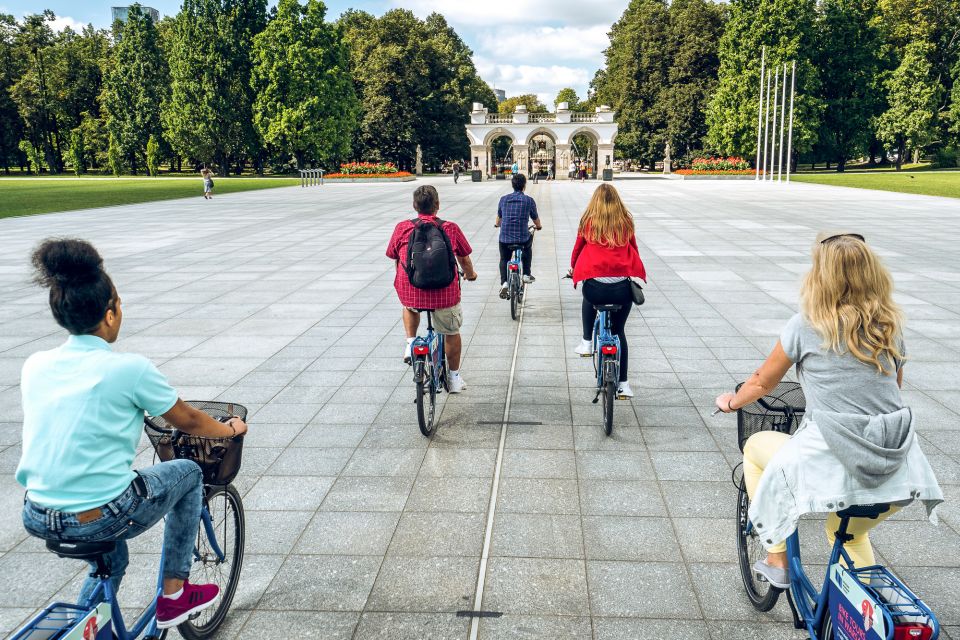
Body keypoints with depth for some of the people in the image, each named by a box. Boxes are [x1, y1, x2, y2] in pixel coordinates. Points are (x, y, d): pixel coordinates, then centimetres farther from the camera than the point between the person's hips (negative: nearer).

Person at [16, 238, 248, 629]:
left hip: (37, 520, 7)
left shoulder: (35, 366, 3)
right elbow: (188, 422, 1)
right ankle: (174, 594, 23)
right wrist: (231, 429, 22)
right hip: (101, 518, -6)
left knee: (111, 556, 36)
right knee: (188, 473, 20)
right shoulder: (130, 369, -13)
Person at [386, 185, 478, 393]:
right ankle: (453, 377, 34)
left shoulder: (402, 228, 0)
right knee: (451, 332, 23)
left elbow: (396, 260, 11)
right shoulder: (450, 228, -1)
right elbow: (464, 259, 11)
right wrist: (470, 274, 34)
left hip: (410, 292, 1)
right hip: (445, 294, -1)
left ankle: (410, 343, 22)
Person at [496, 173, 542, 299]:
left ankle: (504, 283, -1)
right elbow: (535, 219, 12)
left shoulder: (504, 199, 5)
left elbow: (499, 217, 21)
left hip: (505, 238, 1)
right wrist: (538, 226, 36)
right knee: (528, 248, 33)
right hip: (523, 238, -1)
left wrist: (497, 224, 45)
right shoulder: (529, 200, -1)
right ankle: (526, 274, 29)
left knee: (504, 260, 21)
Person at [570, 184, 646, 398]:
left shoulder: (588, 221, 8)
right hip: (623, 287, 1)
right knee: (619, 330, 17)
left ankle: (587, 343, 31)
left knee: (589, 300, 37)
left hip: (595, 285, -1)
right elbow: (633, 250, 20)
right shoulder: (625, 221, 11)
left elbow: (578, 248, 20)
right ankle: (623, 384, 16)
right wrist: (632, 270, 39)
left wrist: (573, 268, 39)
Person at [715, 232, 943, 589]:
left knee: (756, 447, 24)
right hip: (899, 473, 5)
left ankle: (777, 562, 26)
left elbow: (763, 382, 9)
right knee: (847, 532, 34)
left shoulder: (806, 326, -3)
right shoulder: (891, 326, 9)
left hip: (834, 465, -5)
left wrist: (731, 402, 30)